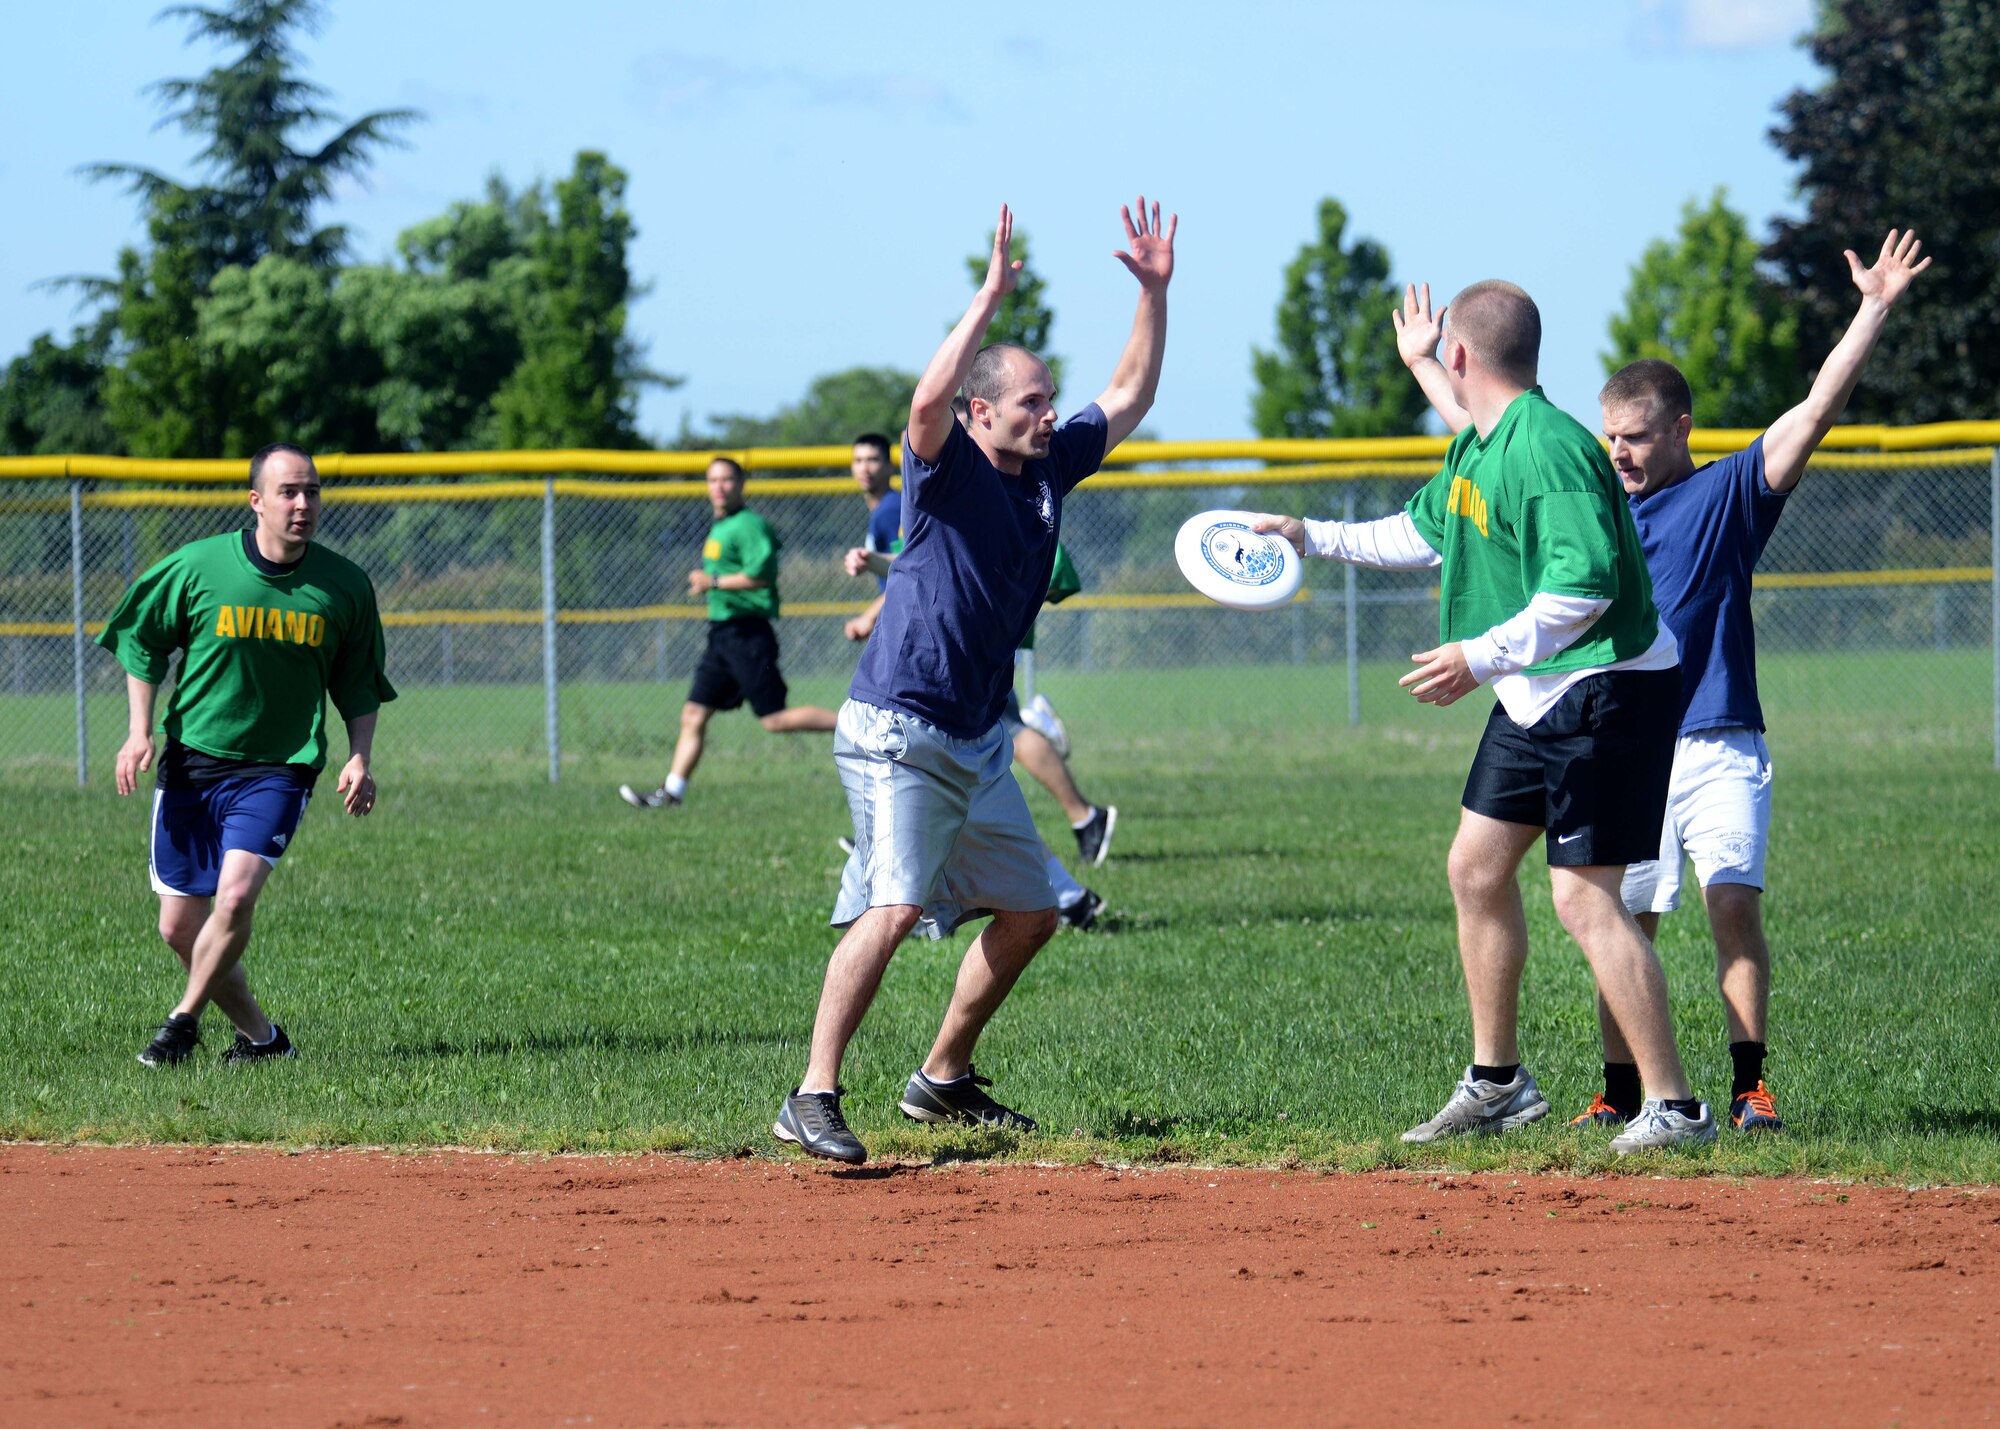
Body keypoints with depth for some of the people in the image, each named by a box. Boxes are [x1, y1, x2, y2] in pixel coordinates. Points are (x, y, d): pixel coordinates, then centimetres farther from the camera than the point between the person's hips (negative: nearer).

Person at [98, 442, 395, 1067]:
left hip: (279, 769, -1)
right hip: (191, 762, 1)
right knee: (179, 925, 1)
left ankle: (184, 1021, -1)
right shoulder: (197, 566, -6)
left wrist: (359, 760, 0)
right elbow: (141, 643, 7)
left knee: (235, 897, -22)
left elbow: (359, 687, 12)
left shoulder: (344, 586, -1)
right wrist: (139, 730, -2)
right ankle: (258, 1034, 19)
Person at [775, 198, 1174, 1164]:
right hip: (898, 733, -9)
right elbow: (928, 403, -33)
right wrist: (989, 300, -33)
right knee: (891, 907, -22)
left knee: (1029, 911, 14)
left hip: (978, 743, 9)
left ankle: (943, 1081, 26)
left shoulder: (1048, 469, 10)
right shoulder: (947, 469, -10)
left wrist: (1154, 293, 9)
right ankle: (812, 1099, -23)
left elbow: (1130, 397, 19)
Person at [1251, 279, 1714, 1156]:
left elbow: (1585, 585, -30)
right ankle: (1497, 1084, 27)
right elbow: (1426, 533, 29)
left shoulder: (1549, 449, -22)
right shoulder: (1475, 447, 10)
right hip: (1535, 692, 11)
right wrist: (1312, 536, 31)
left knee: (1582, 895, -14)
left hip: (1607, 685, -11)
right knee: (1477, 868, 15)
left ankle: (1674, 1107, -12)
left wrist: (1483, 657, -27)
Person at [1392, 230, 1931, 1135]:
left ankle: (1750, 1086, -12)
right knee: (1626, 921, 2)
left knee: (1734, 902, -14)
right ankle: (1621, 1093, 7)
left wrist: (1873, 311, -11)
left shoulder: (1728, 494, 3)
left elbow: (1817, 411, -5)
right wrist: (1421, 363, 31)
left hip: (1719, 747, -4)